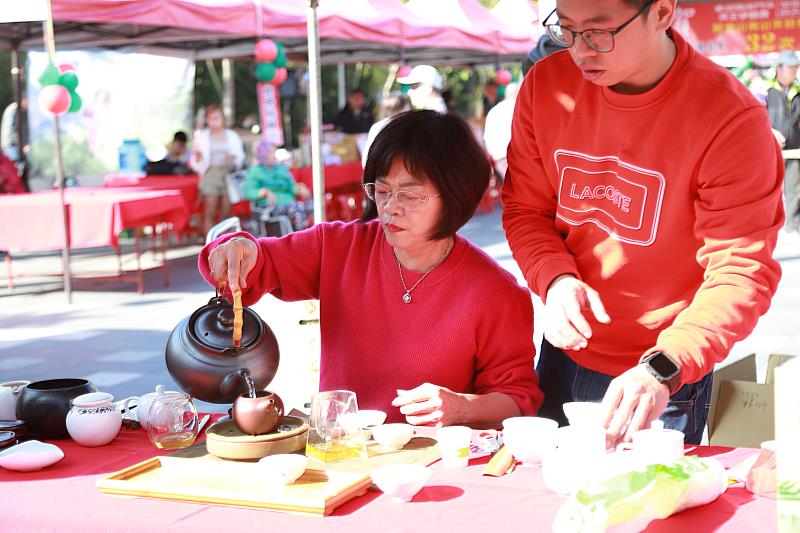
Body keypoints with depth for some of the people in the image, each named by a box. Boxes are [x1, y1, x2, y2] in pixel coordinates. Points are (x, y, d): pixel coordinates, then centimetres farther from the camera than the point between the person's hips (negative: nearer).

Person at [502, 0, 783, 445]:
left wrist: (663, 368, -36)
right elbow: (525, 210, 2)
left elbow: (741, 274, -22)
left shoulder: (732, 118, -22)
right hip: (566, 356, 5)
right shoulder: (546, 84, -7)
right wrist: (555, 278, -19)